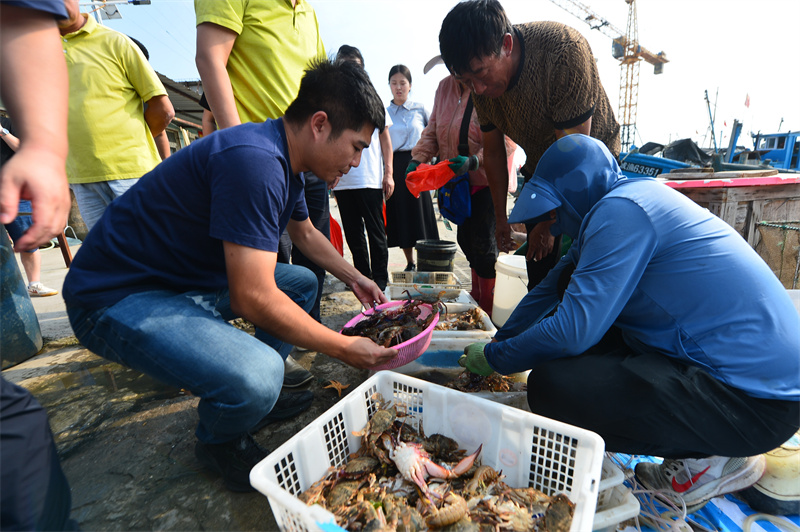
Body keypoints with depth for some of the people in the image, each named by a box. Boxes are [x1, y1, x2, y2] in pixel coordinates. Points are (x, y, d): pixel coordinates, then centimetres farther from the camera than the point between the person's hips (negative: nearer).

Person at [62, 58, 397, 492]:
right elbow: (253, 298, -29)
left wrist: (354, 277, 18)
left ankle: (258, 398, 17)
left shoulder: (283, 161, 4)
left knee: (302, 283, 14)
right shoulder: (255, 162, -29)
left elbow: (304, 233, 21)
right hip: (119, 295, -10)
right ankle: (217, 442, 5)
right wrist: (343, 348, -18)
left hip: (194, 280, 10)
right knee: (256, 375, -33)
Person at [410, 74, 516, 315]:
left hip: (487, 180, -7)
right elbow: (432, 132, 12)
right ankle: (476, 298, 30)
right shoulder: (445, 87, 10)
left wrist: (474, 161, -33)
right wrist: (417, 159, -3)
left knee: (483, 244, -5)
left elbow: (507, 140, -20)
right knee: (466, 239, 12)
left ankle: (489, 312, 11)